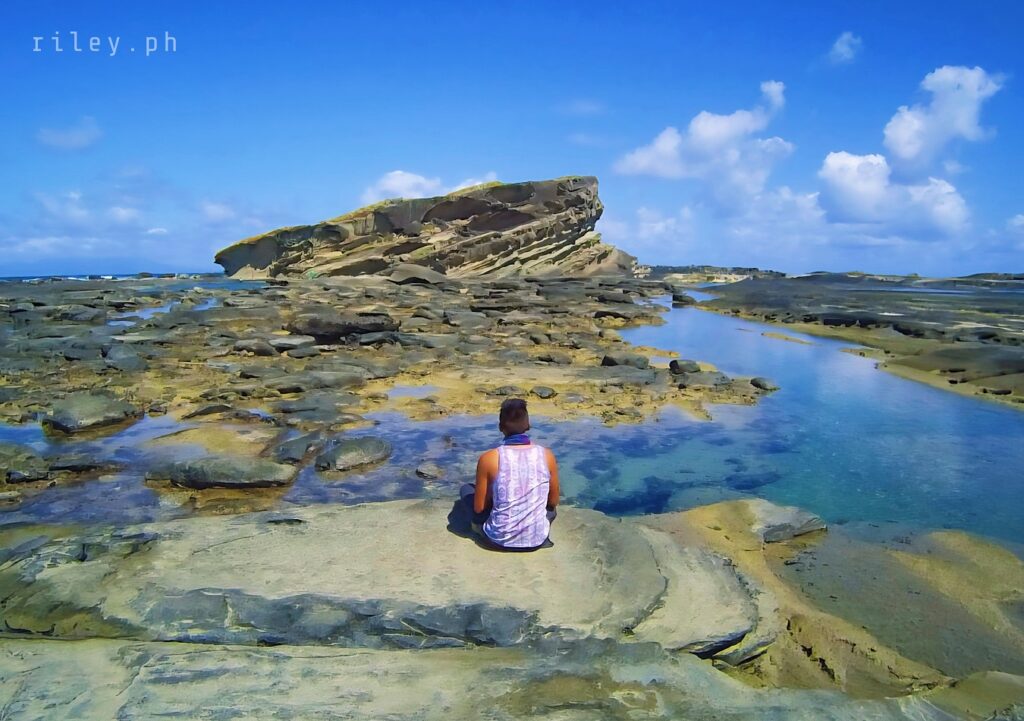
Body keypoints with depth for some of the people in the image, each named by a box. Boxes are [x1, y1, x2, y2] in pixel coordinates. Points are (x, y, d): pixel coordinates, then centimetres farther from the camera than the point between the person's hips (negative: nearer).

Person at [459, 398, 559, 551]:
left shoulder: (489, 458, -15)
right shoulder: (547, 456, -9)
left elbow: (479, 508, -5)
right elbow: (553, 502, 4)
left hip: (499, 540, -2)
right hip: (537, 540, 2)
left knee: (466, 489, 21)